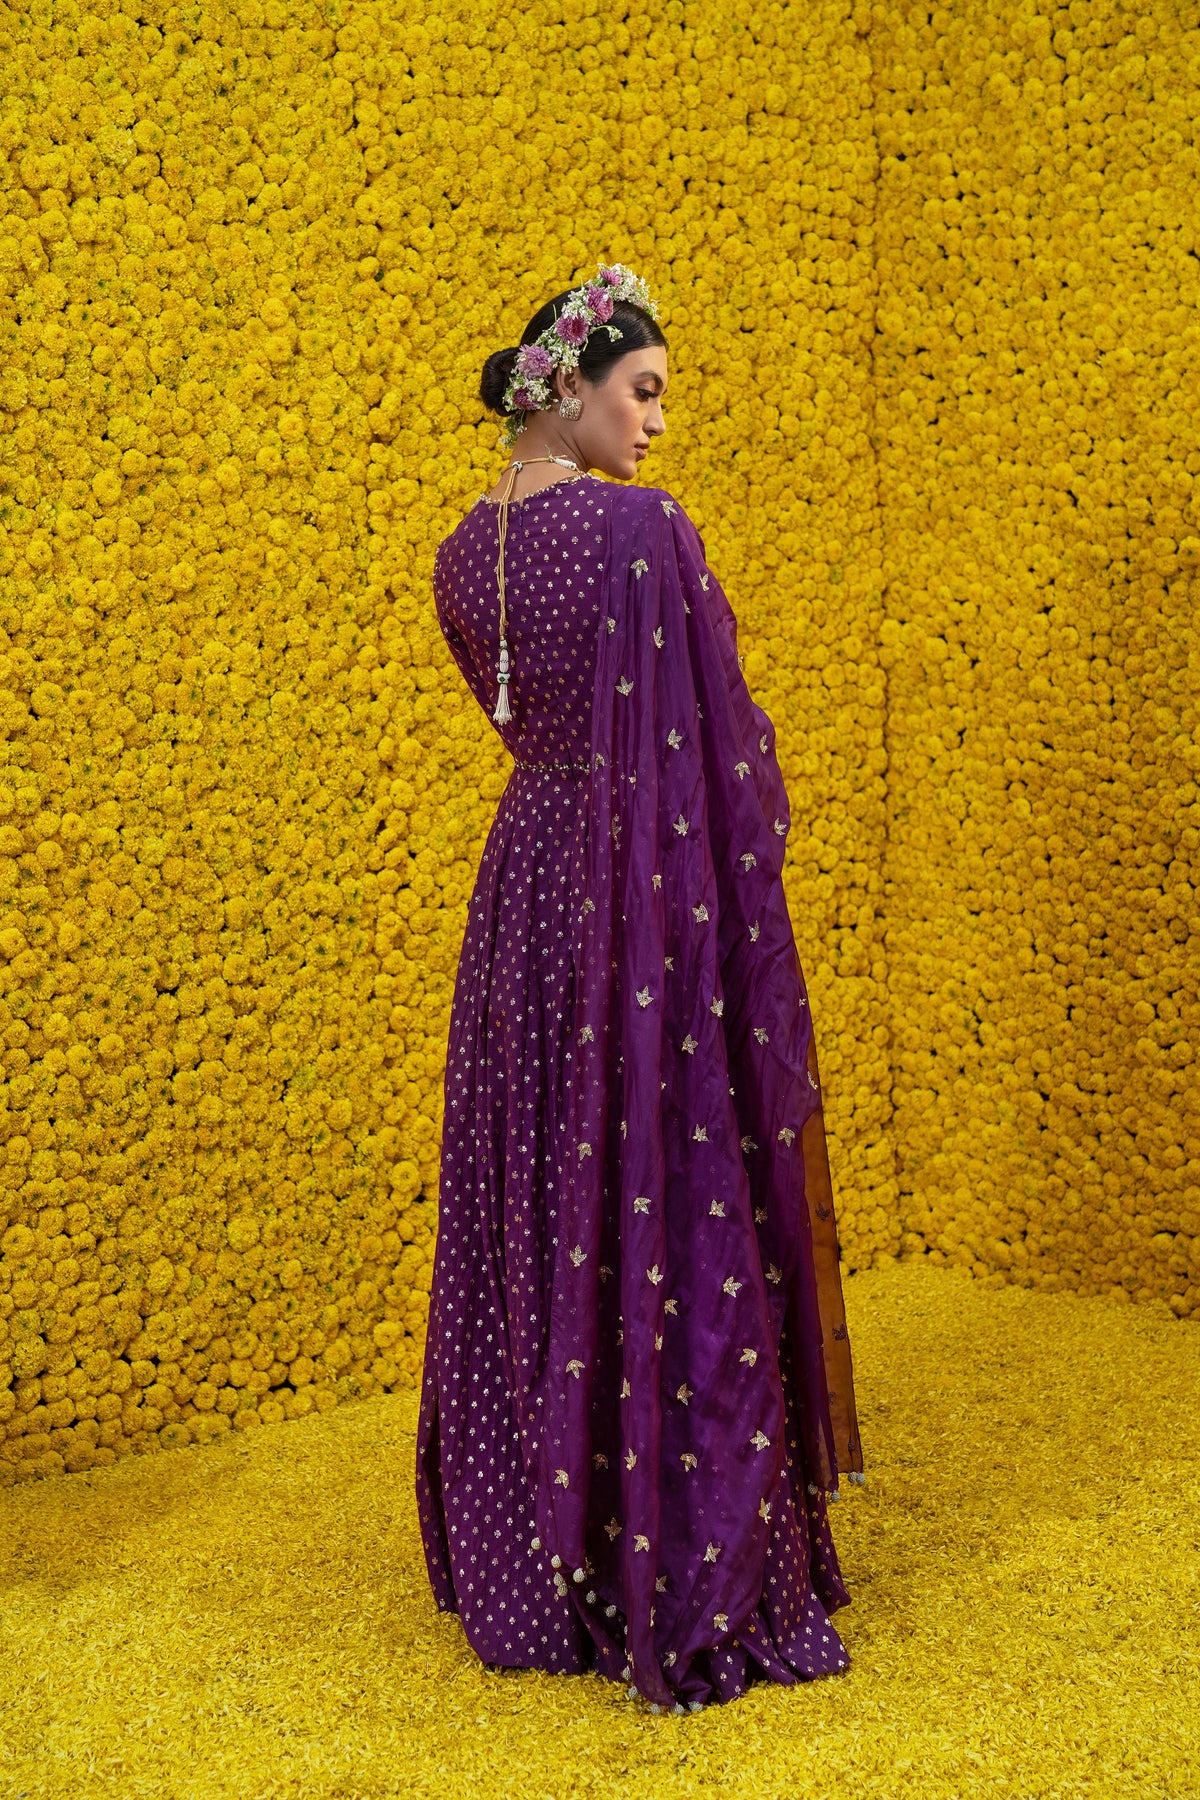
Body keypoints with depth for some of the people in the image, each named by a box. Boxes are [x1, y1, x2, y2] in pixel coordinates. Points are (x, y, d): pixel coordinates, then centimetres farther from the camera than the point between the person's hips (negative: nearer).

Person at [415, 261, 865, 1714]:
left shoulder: (465, 558, 7)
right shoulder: (644, 531, -17)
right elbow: (717, 748, -15)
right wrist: (757, 857, -3)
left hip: (526, 886, 8)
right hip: (660, 893, -8)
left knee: (537, 1212, 16)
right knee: (680, 1223, 1)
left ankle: (528, 1561, 29)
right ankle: (695, 1583, 11)